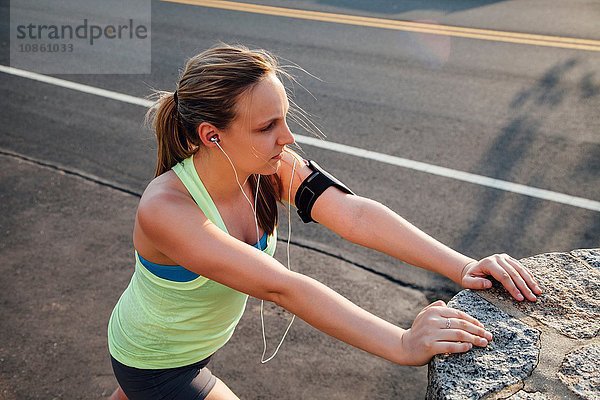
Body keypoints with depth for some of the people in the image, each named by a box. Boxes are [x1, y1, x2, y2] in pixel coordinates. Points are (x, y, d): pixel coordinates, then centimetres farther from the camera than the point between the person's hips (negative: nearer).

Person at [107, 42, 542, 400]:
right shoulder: (164, 209, -40)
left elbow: (354, 213, -34)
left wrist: (463, 267, -44)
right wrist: (402, 345, -52)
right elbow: (281, 287, -47)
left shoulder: (273, 166, -23)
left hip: (201, 338, 6)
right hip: (155, 365, -6)